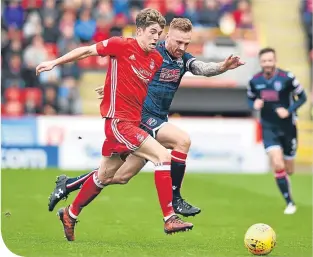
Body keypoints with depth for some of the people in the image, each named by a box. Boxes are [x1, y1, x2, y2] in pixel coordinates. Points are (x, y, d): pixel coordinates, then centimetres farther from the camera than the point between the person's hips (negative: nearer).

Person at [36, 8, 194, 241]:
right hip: (119, 120, -8)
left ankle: (70, 214, 38)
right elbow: (87, 51, -1)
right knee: (163, 156, -18)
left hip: (133, 122, 8)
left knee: (105, 176, 20)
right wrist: (54, 63, 3)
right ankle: (169, 219, -16)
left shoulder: (157, 59, 7)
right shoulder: (122, 45, -10)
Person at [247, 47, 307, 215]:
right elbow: (250, 99, 13)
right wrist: (254, 105, -11)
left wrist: (289, 110, -19)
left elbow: (302, 97, -4)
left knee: (288, 170, 9)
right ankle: (289, 203, -3)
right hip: (268, 128, 1)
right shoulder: (255, 81, -4)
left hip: (287, 127, -1)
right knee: (277, 166, -16)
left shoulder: (287, 78, -13)